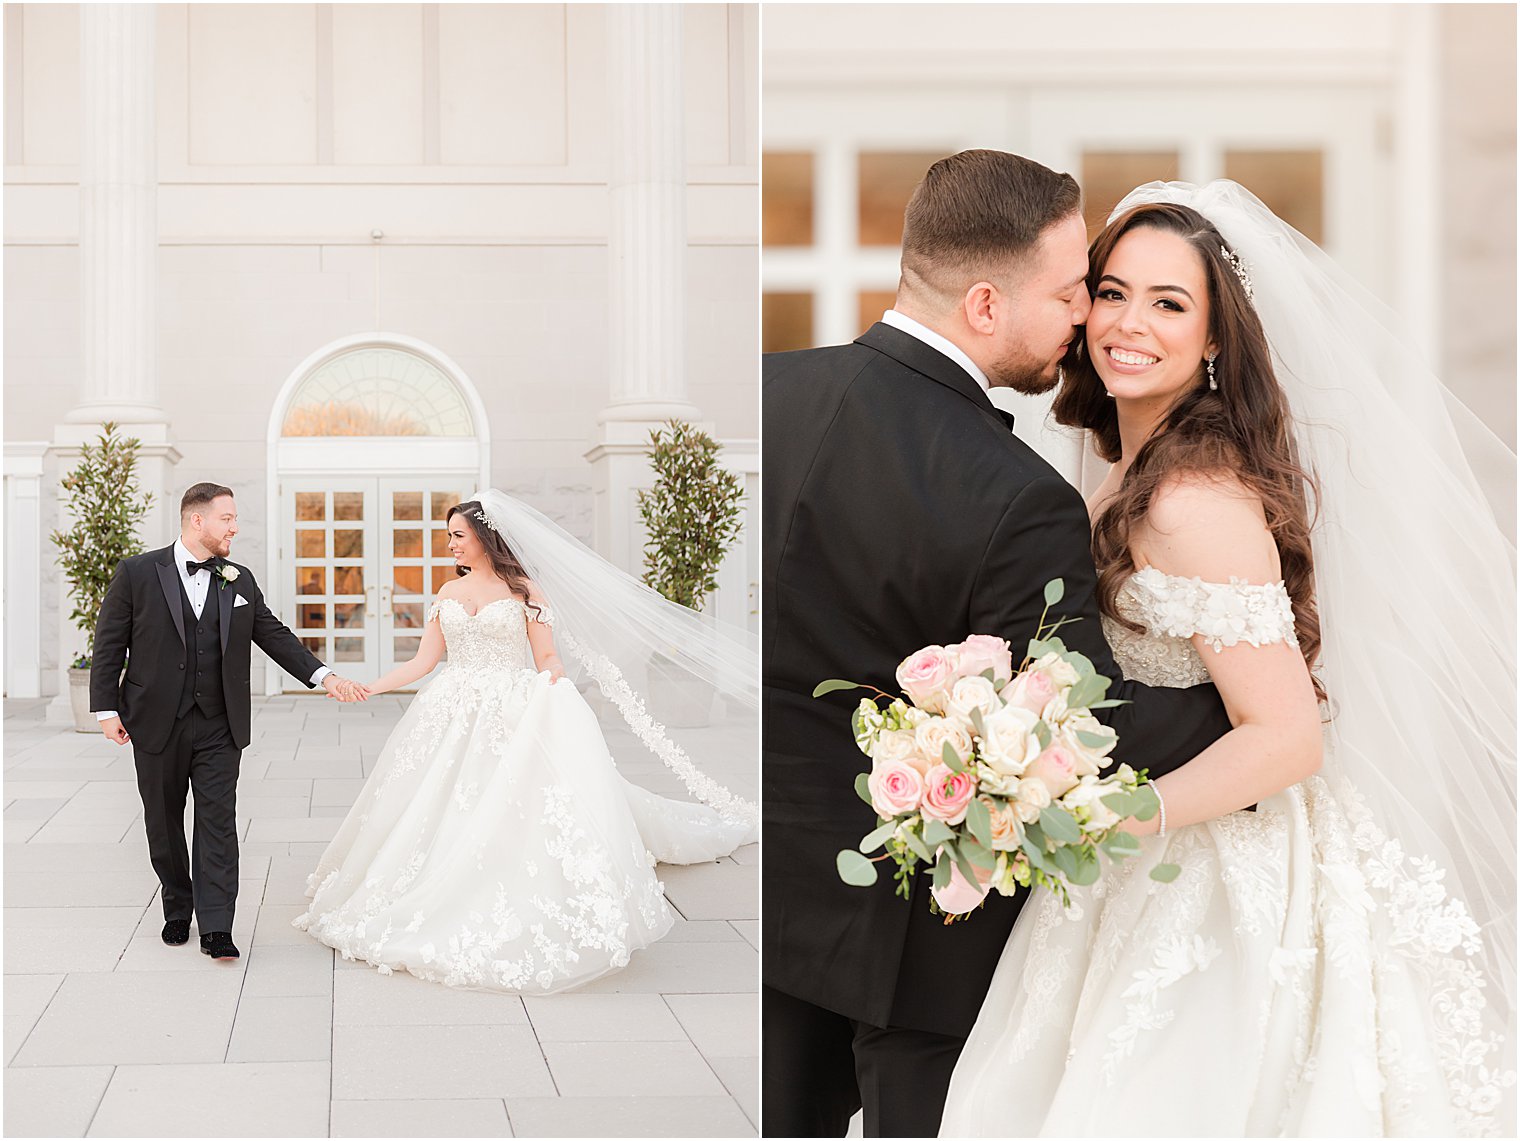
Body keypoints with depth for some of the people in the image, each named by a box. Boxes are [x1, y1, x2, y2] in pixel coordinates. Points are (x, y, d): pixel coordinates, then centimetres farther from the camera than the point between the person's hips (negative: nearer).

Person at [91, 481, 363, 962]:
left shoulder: (239, 581, 7)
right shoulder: (137, 573, -3)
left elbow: (274, 634, 9)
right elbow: (109, 642, -1)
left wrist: (321, 674, -2)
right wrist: (106, 708, -5)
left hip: (218, 726, 2)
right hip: (157, 724, -1)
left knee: (218, 821, -4)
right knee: (164, 823, 11)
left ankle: (215, 929, -6)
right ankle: (177, 910, 29)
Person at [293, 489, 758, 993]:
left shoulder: (524, 589, 0)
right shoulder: (448, 594, 13)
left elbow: (547, 657, -2)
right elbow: (423, 661, 11)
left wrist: (553, 677, -24)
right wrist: (370, 687, 2)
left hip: (514, 719, -5)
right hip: (452, 719, 5)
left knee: (510, 823, -15)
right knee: (443, 819, 1)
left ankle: (523, 928, -9)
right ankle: (439, 915, 11)